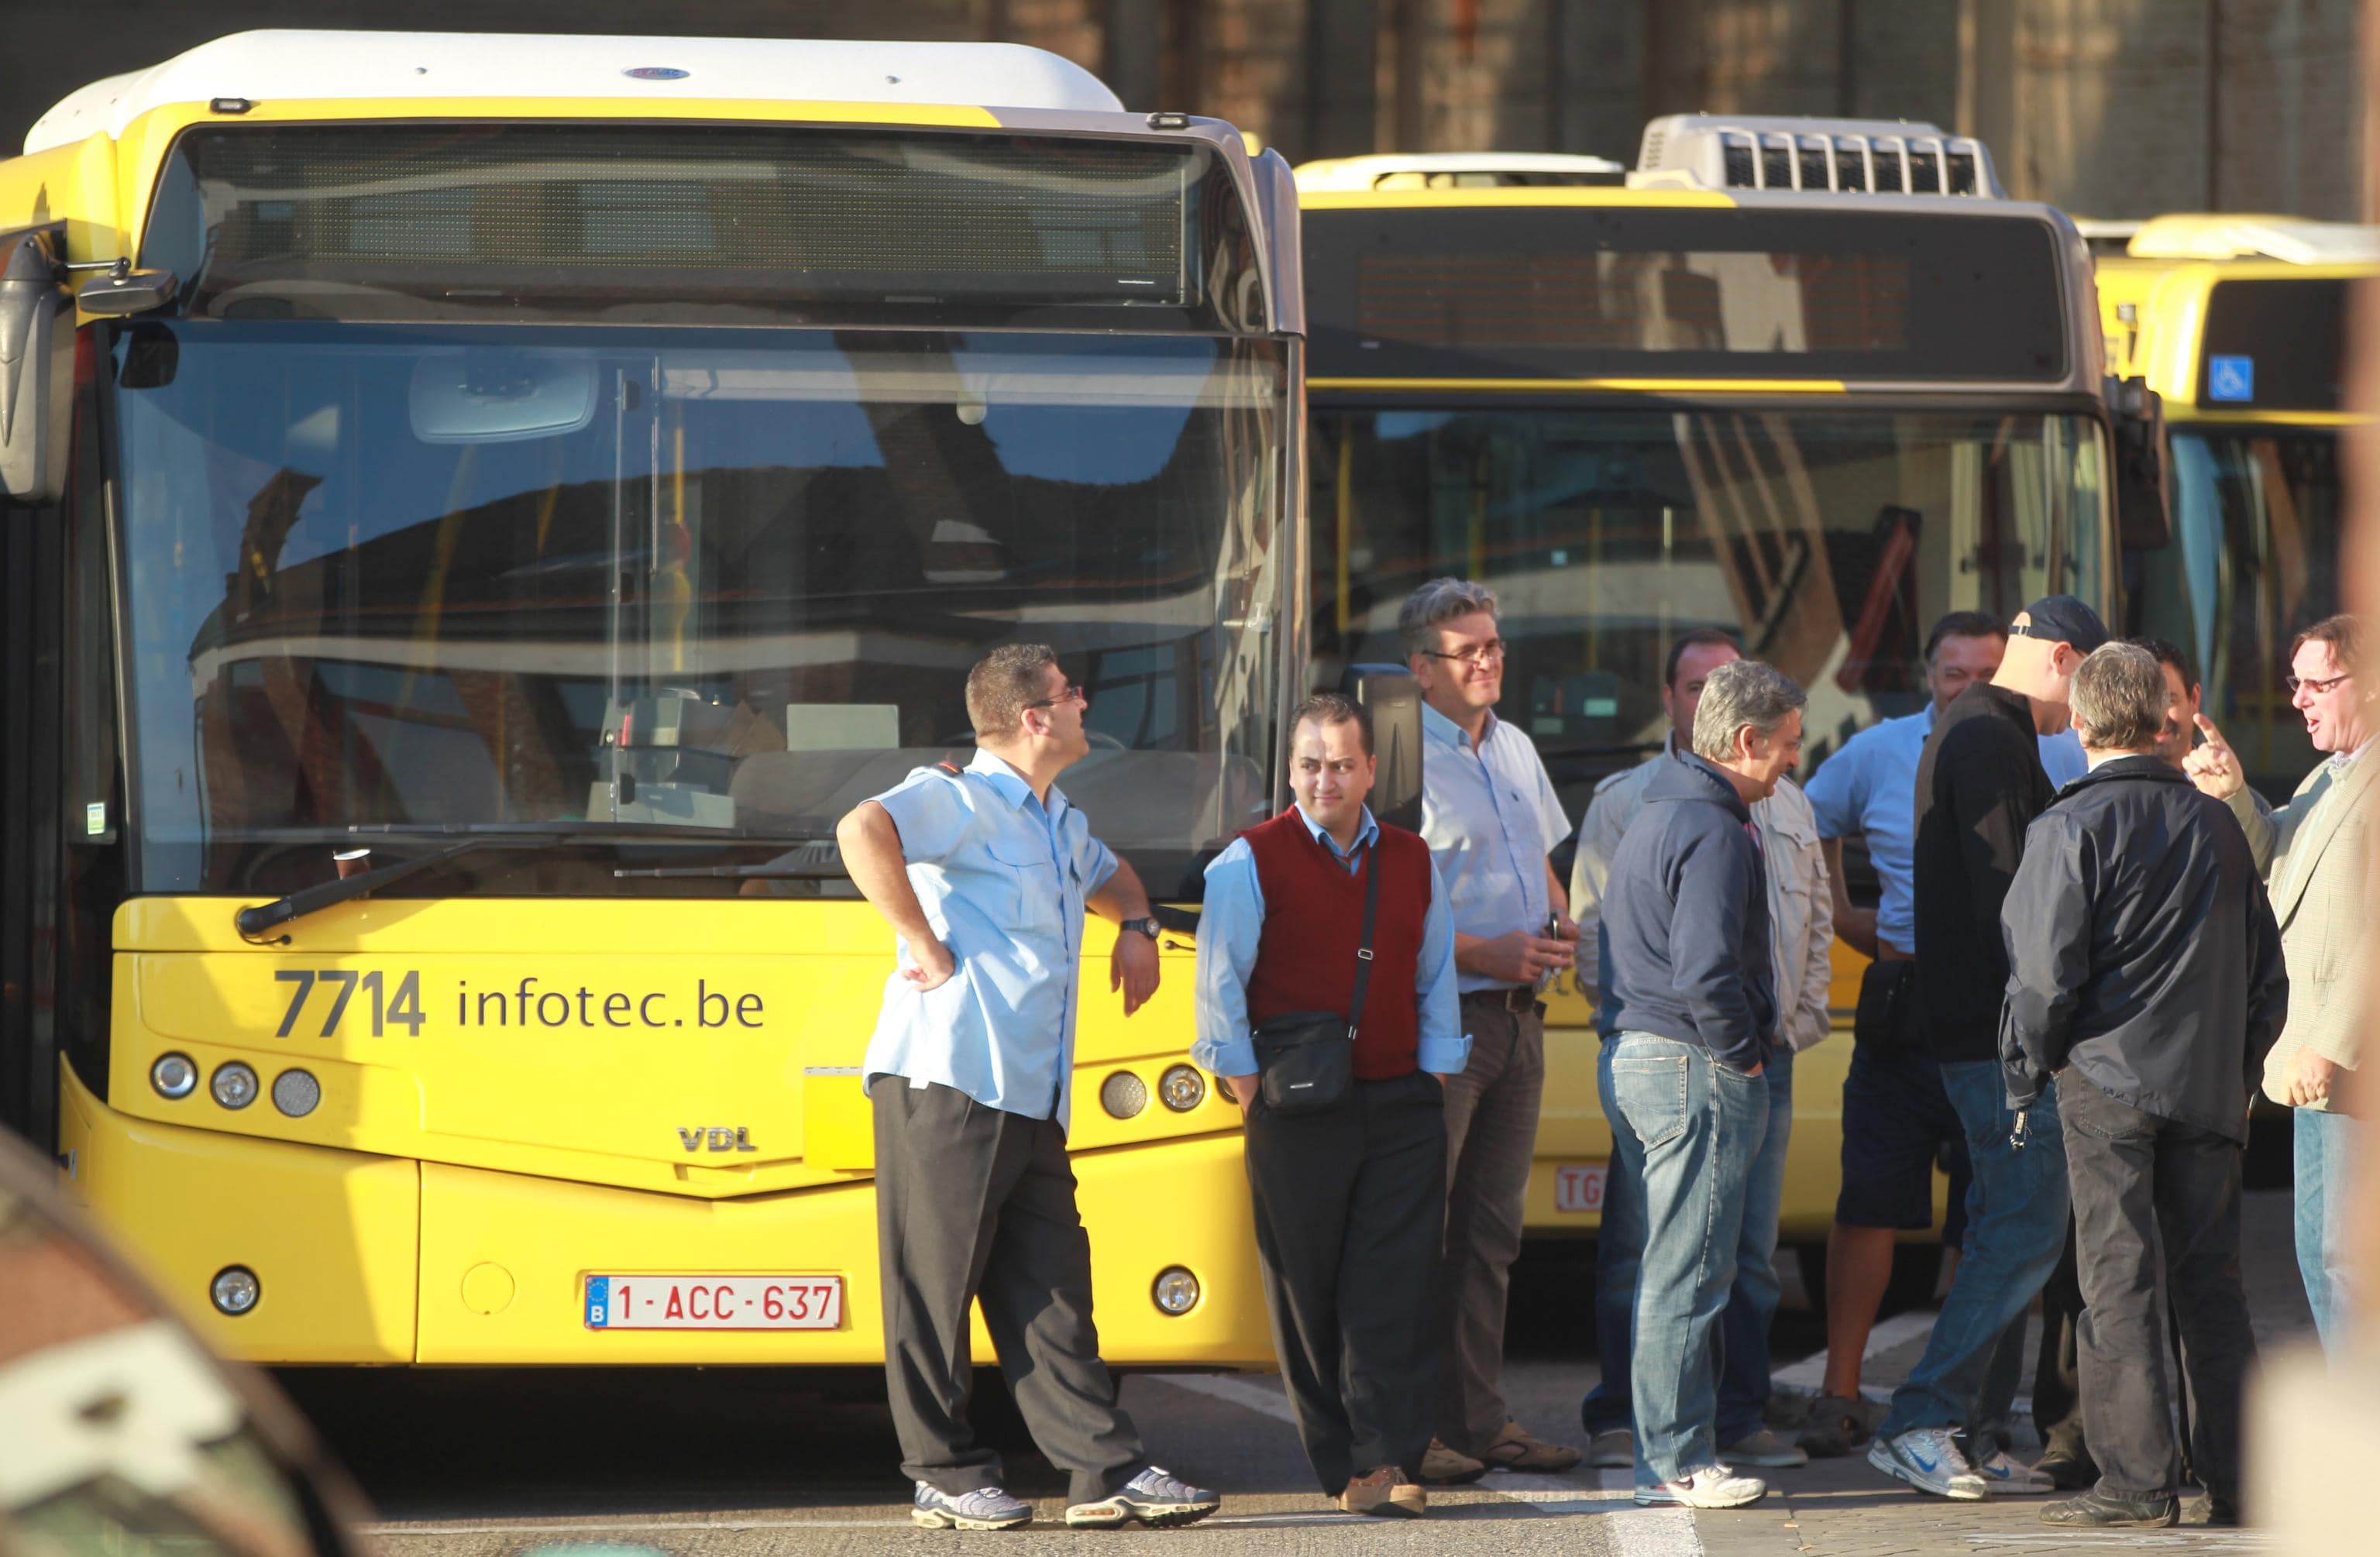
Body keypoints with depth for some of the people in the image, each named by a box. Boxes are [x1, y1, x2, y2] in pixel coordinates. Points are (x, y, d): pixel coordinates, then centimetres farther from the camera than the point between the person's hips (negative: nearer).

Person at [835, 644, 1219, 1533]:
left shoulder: (1060, 827, 23)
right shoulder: (964, 800, -7)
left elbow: (1109, 875, 46)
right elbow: (863, 830, -26)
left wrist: (1137, 924, 23)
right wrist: (922, 944, -22)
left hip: (1031, 1101, 9)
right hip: (947, 1084, -9)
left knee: (1051, 1290, 5)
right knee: (937, 1284, -2)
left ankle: (1108, 1471, 1)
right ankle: (945, 1476, 2)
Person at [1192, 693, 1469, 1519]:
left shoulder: (1411, 862, 12)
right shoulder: (1250, 862, -1)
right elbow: (1219, 983, -1)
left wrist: (1435, 1074, 11)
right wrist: (1245, 1078, -4)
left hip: (1401, 1109, 3)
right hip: (1298, 1112, -3)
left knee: (1397, 1291, -6)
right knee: (1309, 1295, 1)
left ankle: (1388, 1459, -9)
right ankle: (1338, 1462, 8)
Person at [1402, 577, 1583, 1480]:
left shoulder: (1516, 750, 15)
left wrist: (1560, 926, 6)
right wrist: (1487, 954, -20)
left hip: (1517, 1016, 8)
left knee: (1491, 1232, 11)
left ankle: (1480, 1417, 16)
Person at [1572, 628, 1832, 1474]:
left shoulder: (1786, 805, 17)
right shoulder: (1623, 802, 4)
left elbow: (1817, 918, 22)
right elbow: (1594, 925, 0)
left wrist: (1801, 1015, 10)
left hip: (1762, 1056, 4)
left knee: (1751, 1252, 4)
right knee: (1638, 1249, -4)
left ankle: (1739, 1419, 9)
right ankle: (1619, 1420, 1)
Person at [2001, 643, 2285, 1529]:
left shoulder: (2072, 827, -7)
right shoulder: (2216, 825, 10)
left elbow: (2046, 973, -11)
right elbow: (2266, 971, 14)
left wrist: (2026, 1079, 0)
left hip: (2108, 1083, -5)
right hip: (2209, 1090, 5)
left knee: (2120, 1287, -3)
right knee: (2212, 1284, 8)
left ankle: (2137, 1482, -5)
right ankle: (2238, 1479, 7)